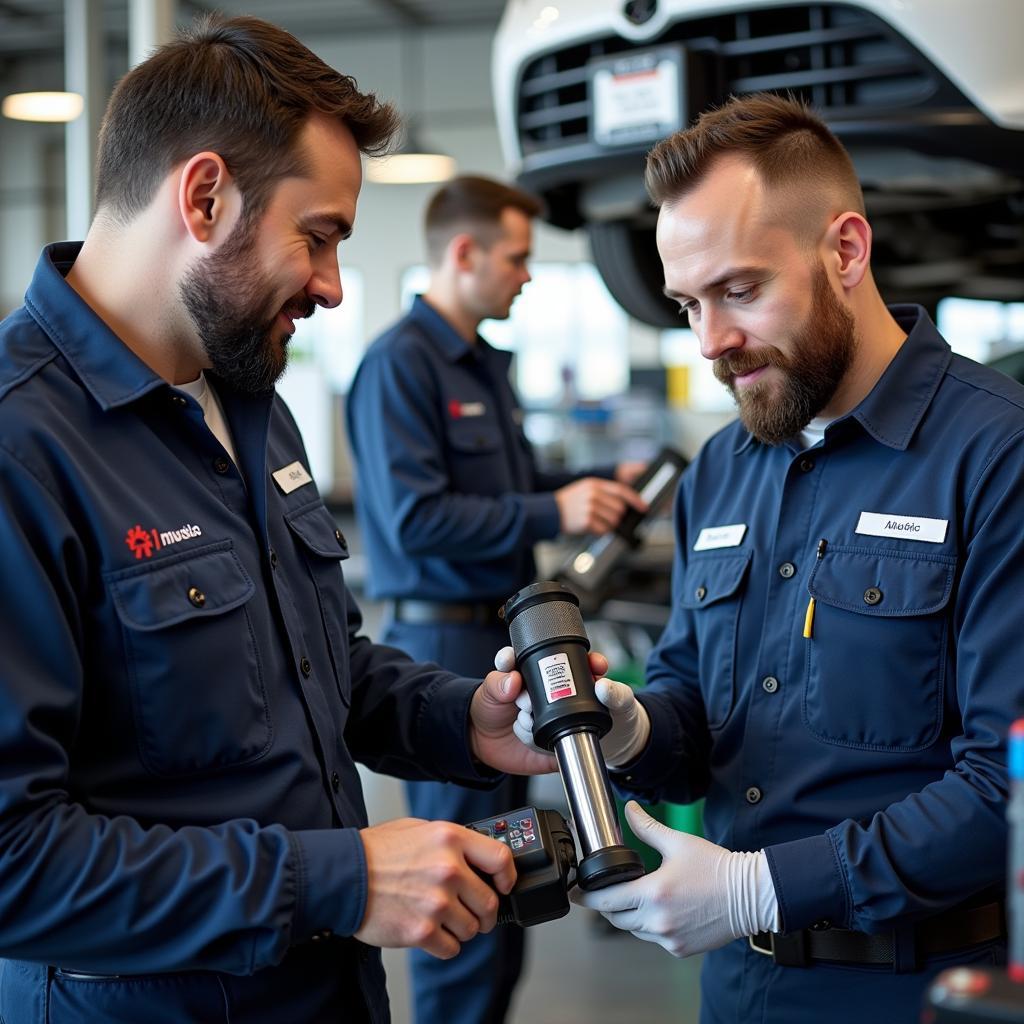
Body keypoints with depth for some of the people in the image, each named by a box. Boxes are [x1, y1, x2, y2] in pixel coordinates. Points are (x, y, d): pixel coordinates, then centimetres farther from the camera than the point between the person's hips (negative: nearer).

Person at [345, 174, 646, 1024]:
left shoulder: (486, 364, 16)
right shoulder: (401, 363, -14)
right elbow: (416, 519, -22)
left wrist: (602, 482, 10)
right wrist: (553, 514, -19)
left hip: (504, 636, 10)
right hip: (444, 641, -10)